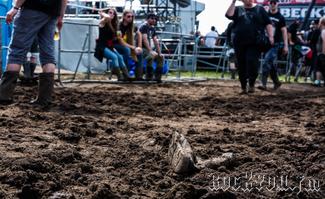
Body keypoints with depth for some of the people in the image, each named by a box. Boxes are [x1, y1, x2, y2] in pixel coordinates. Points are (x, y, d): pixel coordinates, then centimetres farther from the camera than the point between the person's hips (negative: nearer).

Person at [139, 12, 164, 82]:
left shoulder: (152, 28, 14)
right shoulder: (144, 26, -12)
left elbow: (156, 41, 12)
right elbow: (145, 40, -23)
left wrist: (159, 53, 4)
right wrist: (151, 51, -30)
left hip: (148, 48, 9)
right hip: (142, 48, -9)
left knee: (161, 57, 6)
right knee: (151, 56, -34)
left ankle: (157, 77, 5)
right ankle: (149, 76, -25)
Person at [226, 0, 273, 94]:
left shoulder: (260, 9, 11)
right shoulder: (238, 9, 13)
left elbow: (268, 24, 6)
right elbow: (229, 15, -6)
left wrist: (270, 37, -6)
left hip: (254, 43, -2)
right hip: (239, 44, 2)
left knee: (252, 62, -16)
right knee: (241, 66, 5)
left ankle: (251, 85, -1)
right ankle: (243, 88, 16)